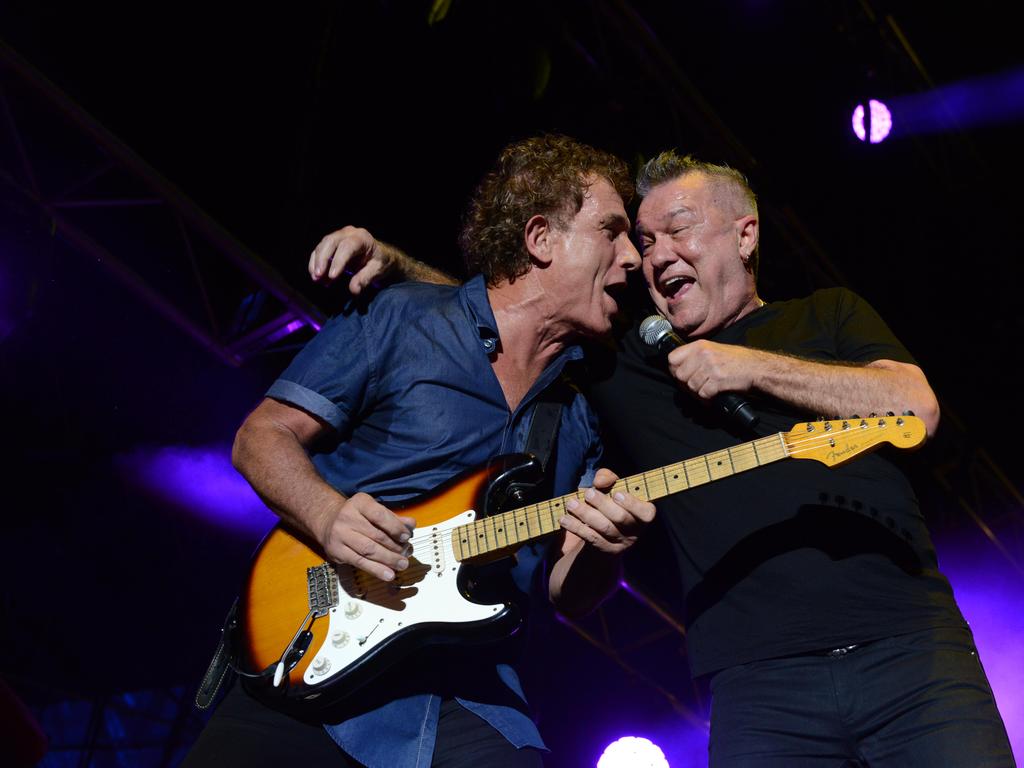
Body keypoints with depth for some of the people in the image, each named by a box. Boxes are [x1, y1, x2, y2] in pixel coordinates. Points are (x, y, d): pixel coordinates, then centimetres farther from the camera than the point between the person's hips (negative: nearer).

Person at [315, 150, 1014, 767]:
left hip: (910, 648, 0)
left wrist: (754, 368, -2)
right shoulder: (626, 362, 18)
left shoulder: (827, 316, 17)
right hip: (757, 684, 1)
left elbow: (918, 408, -1)